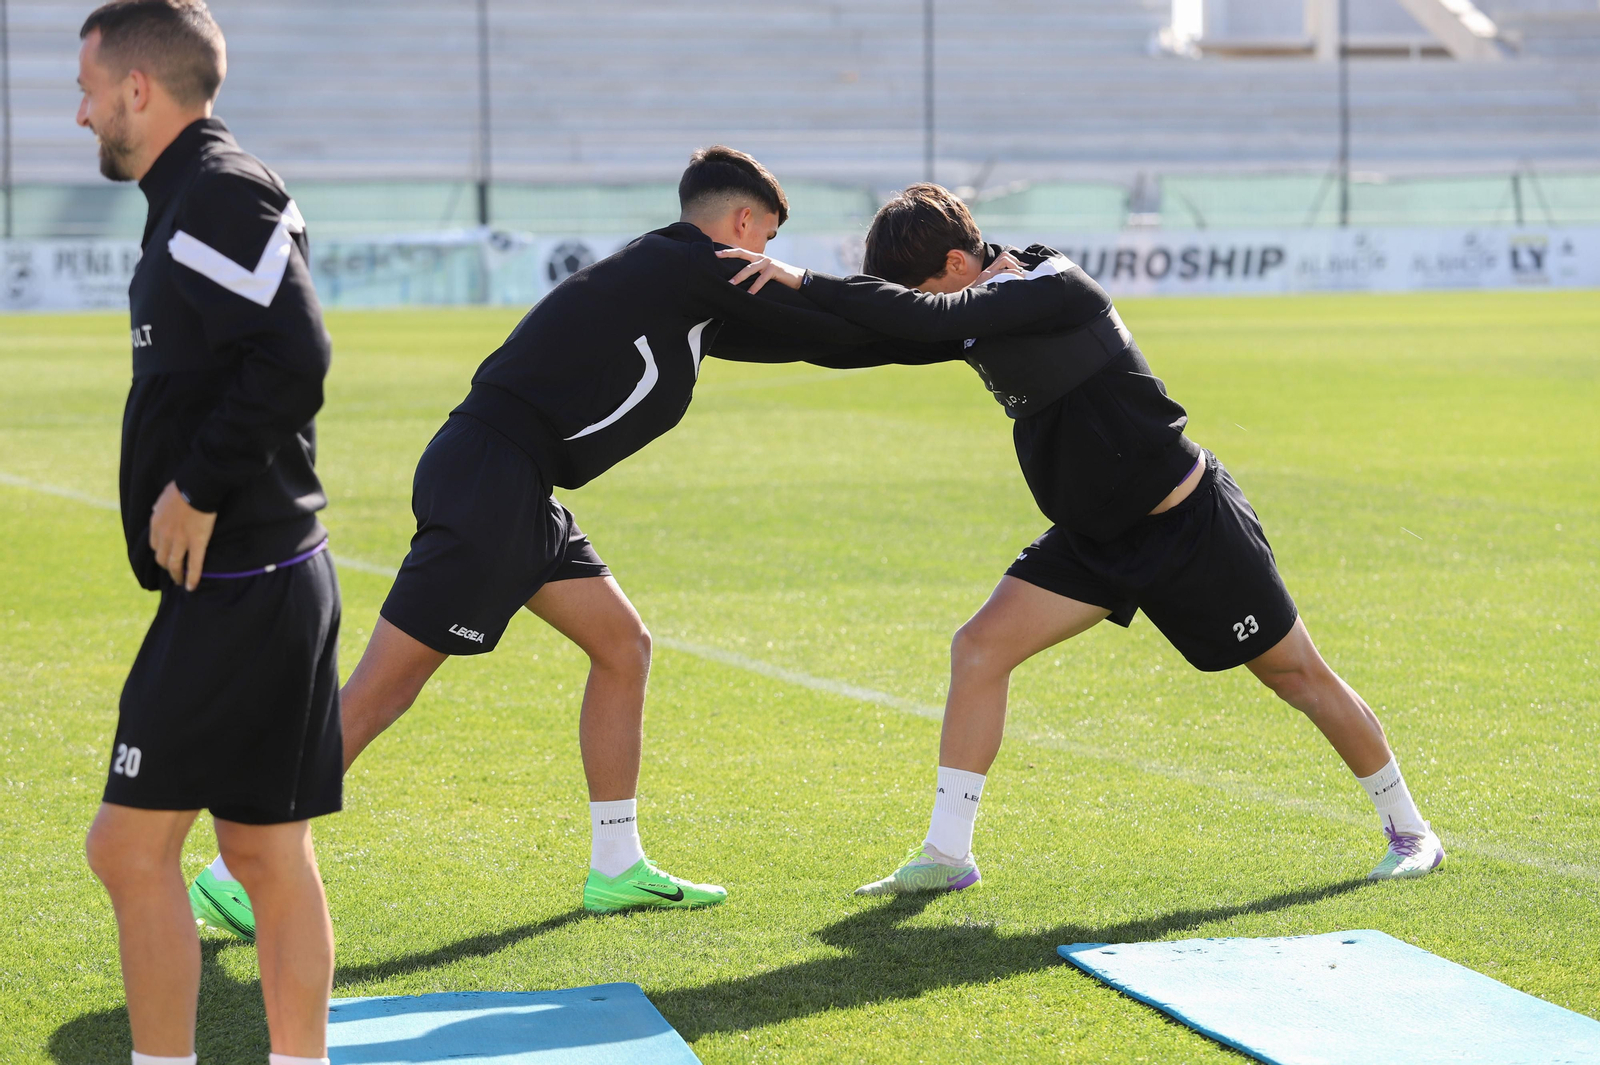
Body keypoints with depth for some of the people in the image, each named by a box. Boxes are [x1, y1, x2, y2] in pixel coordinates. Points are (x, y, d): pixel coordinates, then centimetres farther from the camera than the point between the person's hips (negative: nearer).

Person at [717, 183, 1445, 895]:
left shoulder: (1056, 295, -29)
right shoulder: (992, 308, -2)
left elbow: (922, 319, -41)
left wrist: (801, 281, -39)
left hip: (1189, 525, -8)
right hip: (1094, 535, 8)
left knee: (1297, 674, 5)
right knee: (980, 647, -8)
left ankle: (1407, 829, 24)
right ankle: (947, 854, -3)